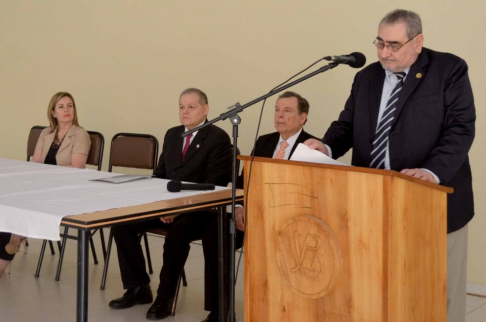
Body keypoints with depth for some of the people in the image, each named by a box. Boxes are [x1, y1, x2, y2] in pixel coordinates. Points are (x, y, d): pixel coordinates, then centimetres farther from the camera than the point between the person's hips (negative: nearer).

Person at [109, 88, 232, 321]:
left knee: (177, 234, -35)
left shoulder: (218, 138, -7)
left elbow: (213, 184, -14)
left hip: (199, 209, -7)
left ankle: (165, 297, -16)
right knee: (122, 222, -11)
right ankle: (138, 288, 1)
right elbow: (160, 173, 18)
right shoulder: (172, 135, 15)